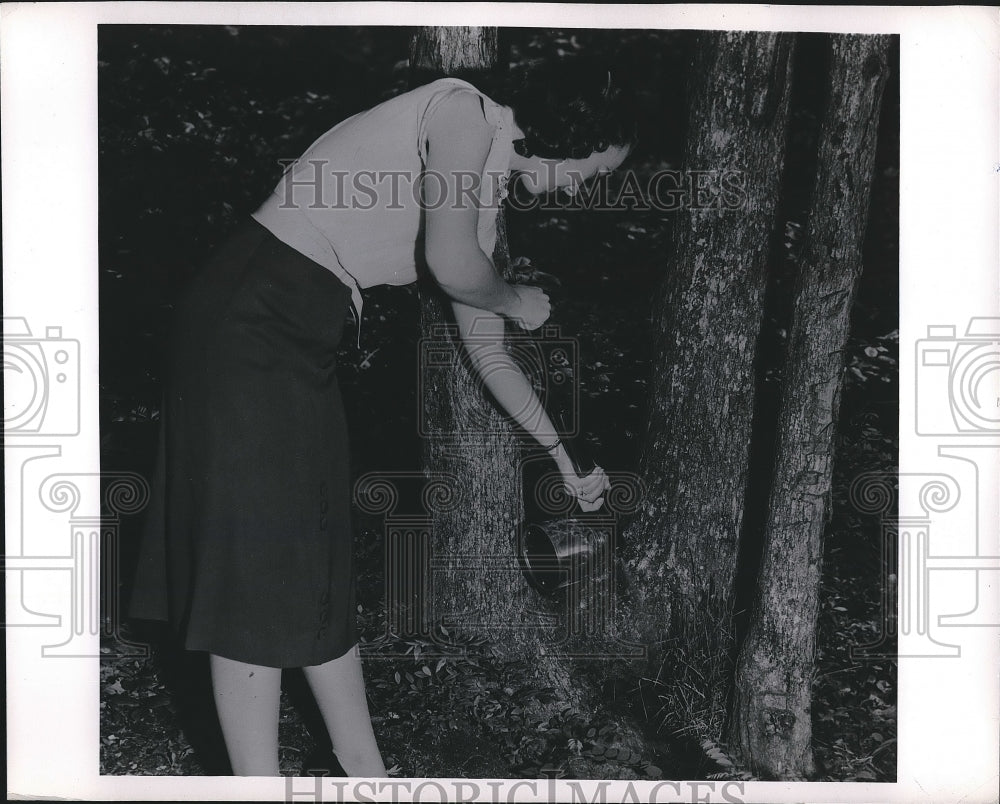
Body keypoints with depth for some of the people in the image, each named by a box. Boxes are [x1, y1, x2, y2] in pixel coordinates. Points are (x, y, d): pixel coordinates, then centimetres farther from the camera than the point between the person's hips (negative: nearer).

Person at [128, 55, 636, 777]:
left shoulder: (484, 187, 16)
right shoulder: (464, 111, -9)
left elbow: (487, 354, 21)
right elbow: (451, 263, -24)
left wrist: (565, 455, 26)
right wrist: (516, 301, -1)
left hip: (302, 341, 9)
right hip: (251, 319, -9)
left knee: (317, 562, 13)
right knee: (258, 567, -7)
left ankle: (365, 770, 25)